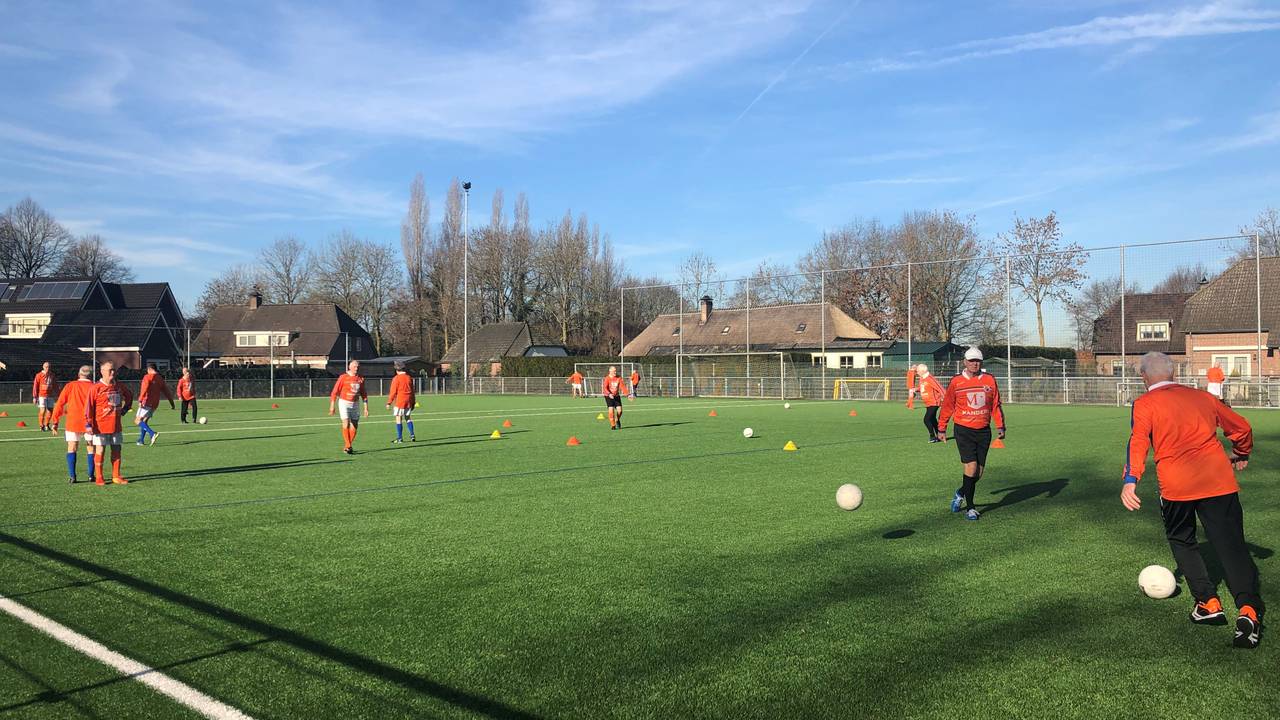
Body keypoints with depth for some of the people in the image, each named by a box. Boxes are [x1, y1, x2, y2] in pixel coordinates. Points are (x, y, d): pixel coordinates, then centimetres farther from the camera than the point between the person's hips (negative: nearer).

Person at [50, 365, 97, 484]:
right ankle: (91, 476, 7)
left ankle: (72, 476, -3)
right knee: (91, 449, 10)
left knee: (71, 449, 7)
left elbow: (59, 404, 1)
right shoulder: (93, 387, 2)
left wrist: (55, 421, 3)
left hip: (73, 422, 0)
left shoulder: (70, 386, 5)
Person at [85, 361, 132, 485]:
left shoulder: (119, 386, 7)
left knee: (116, 450, 8)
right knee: (100, 450, 1)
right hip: (101, 426, -5)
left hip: (116, 425, 5)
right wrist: (88, 424, -14)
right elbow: (89, 406, -10)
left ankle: (116, 476, 16)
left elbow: (129, 396, 27)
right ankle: (99, 478, 9)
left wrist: (123, 410, 17)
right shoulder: (96, 388, -9)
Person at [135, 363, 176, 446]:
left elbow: (144, 389, -19)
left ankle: (153, 434, -23)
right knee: (144, 421, 18)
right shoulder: (161, 379, 13)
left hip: (146, 403, -7)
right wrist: (172, 404, 19)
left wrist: (140, 401, -23)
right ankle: (141, 440, 15)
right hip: (155, 404, 7)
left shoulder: (147, 377, -6)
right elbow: (166, 392, 16)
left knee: (138, 421, -5)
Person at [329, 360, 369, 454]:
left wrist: (366, 408, 9)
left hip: (355, 404, 5)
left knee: (354, 426, 4)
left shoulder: (361, 379, 5)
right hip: (344, 403, -5)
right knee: (346, 424, -15)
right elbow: (335, 392, -6)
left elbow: (364, 394, 12)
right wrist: (332, 406, -8)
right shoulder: (343, 377, -7)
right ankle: (347, 446, -8)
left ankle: (348, 446, 17)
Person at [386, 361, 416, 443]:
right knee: (408, 418, 15)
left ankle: (400, 438, 0)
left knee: (399, 419, 0)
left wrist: (389, 403, -5)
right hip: (408, 401, 5)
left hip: (399, 401, -5)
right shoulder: (409, 378, 8)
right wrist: (413, 402, 20)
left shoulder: (396, 379, -9)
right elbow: (412, 391, 12)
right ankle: (412, 435, 9)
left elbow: (393, 392, -11)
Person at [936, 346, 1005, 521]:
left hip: (984, 431, 3)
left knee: (979, 471, 7)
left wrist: (1000, 426, 3)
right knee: (971, 466, -12)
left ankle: (961, 493, 35)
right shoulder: (956, 382, -3)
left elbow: (996, 405, 10)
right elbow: (947, 406, 5)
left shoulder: (989, 380, 4)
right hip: (963, 430, -3)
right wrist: (941, 429, 7)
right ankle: (970, 508, 0)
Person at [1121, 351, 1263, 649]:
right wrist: (1240, 455, 46)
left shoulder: (1144, 404, 7)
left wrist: (1130, 481, -17)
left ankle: (1208, 603, 16)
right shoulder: (1202, 396, 19)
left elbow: (1138, 442, -10)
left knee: (1181, 540, 21)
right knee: (1232, 545, 0)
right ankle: (1249, 609, -19)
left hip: (1177, 485, -2)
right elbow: (1241, 427, 27)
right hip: (1219, 481, 2)